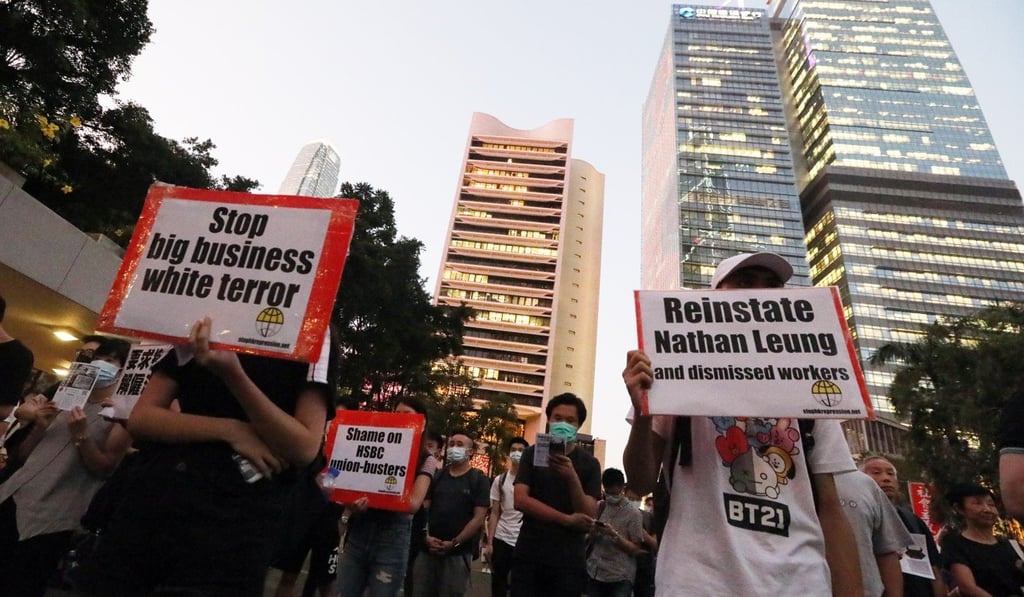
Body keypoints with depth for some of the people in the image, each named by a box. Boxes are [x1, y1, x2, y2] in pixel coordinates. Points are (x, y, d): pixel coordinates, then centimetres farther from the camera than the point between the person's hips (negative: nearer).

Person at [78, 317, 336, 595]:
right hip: (152, 503, 4)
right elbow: (140, 419, 4)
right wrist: (230, 429, -13)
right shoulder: (198, 333, 12)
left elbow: (305, 449, -13)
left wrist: (234, 373, -24)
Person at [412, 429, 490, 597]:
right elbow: (423, 508, 7)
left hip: (458, 554, -3)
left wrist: (454, 543, -14)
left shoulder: (478, 480, -3)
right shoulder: (437, 476, 9)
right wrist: (426, 536, -7)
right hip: (428, 550, 4)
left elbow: (478, 518, -8)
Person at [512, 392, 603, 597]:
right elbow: (520, 500, -10)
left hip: (569, 560, -1)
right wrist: (567, 520, -15)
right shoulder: (532, 454, 0)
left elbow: (589, 517, -9)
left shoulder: (589, 463, -3)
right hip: (528, 554, 1)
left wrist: (572, 477, -26)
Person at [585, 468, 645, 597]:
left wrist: (614, 535, -20)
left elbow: (636, 550, -6)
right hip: (593, 573, 4)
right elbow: (590, 540, 11)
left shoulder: (633, 513, -5)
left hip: (620, 578, -3)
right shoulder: (599, 508, 7)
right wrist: (594, 530, -11)